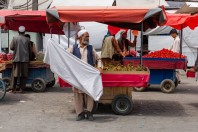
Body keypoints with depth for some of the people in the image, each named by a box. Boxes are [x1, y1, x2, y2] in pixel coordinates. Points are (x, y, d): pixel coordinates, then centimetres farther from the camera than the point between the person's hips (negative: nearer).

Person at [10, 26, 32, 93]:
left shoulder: (15, 38, -3)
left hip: (16, 58, 0)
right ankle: (21, 89, 5)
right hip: (25, 59, 0)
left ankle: (13, 89, 7)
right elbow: (30, 49, 5)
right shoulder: (27, 39, 0)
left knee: (15, 74, 7)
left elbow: (11, 47, -4)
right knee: (23, 74, 5)